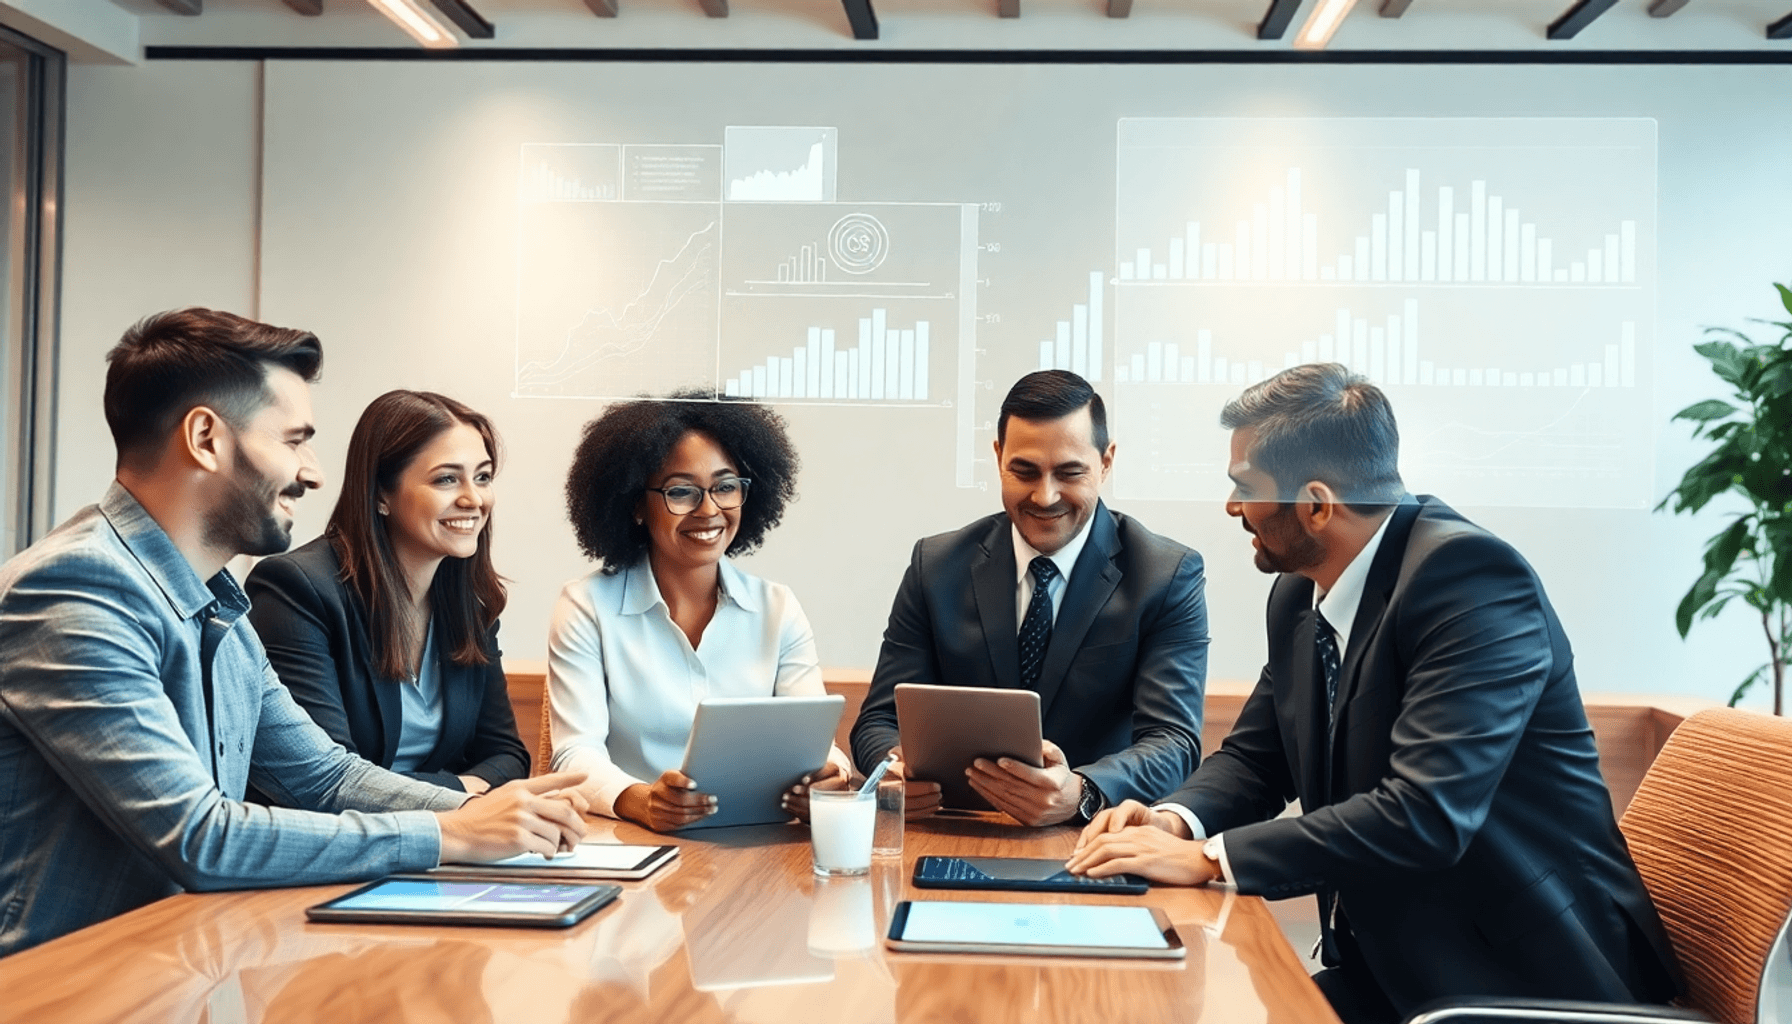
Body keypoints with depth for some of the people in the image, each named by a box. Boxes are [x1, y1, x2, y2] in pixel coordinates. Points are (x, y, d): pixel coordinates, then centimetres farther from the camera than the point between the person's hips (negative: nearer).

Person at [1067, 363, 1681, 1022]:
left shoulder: (1471, 576, -21)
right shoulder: (1298, 593, 4)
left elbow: (1427, 814, -30)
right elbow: (1254, 756, 13)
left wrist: (1208, 859, -28)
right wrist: (1176, 819, -10)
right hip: (1389, 964, 7)